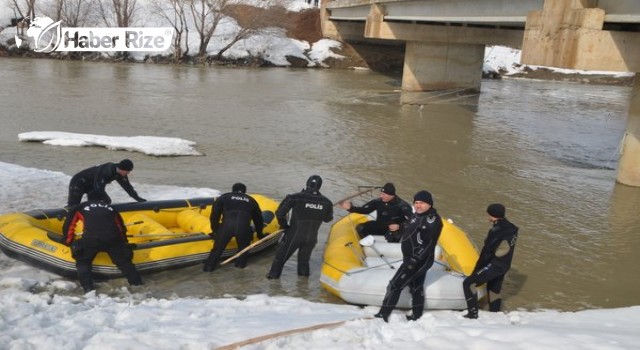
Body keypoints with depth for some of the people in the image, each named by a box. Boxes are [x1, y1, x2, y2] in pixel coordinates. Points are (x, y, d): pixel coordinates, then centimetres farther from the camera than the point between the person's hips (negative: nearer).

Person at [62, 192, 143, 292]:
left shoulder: (81, 207, 28)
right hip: (113, 238, 2)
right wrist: (123, 242, 53)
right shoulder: (109, 207, 34)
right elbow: (121, 226, 39)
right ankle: (137, 284, 11)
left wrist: (68, 241, 43)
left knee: (82, 261, 20)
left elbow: (69, 224, 29)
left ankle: (88, 288, 5)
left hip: (91, 239, -2)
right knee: (124, 261, 19)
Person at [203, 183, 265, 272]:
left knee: (218, 247, 13)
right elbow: (258, 219, 39)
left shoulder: (224, 197, 26)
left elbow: (214, 215, 21)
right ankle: (241, 263, 28)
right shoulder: (251, 200, 31)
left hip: (227, 225, -1)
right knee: (243, 246, 28)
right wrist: (260, 234, 53)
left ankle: (209, 266, 14)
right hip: (243, 227, 1)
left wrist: (214, 231, 30)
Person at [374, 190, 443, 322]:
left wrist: (414, 260, -27)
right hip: (411, 258, 10)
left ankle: (383, 315, -3)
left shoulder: (433, 219, -18)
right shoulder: (416, 216, 11)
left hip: (420, 260, -10)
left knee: (395, 285, -8)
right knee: (416, 288, 18)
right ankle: (417, 315, 29)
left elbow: (429, 243, -24)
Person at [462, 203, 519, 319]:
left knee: (468, 283, -6)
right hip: (504, 266, 9)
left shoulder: (496, 231, -22)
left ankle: (473, 313, -7)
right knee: (494, 290, 23)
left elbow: (487, 253, -18)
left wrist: (476, 270, -9)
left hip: (494, 265, -9)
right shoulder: (511, 229, 4)